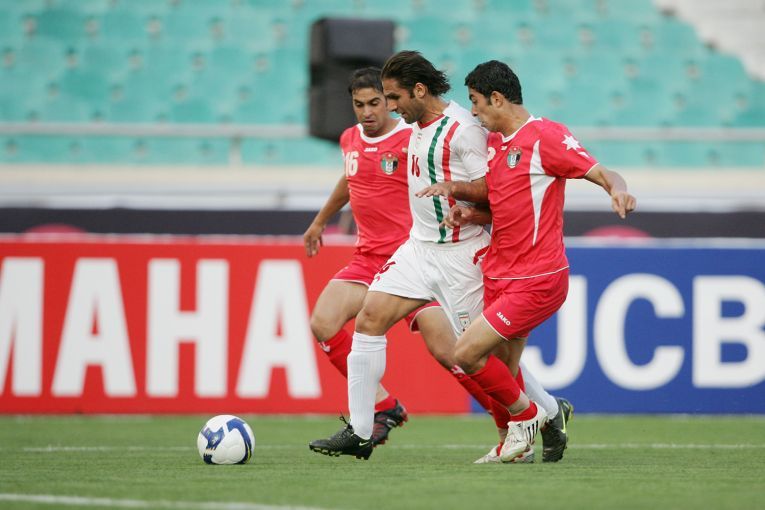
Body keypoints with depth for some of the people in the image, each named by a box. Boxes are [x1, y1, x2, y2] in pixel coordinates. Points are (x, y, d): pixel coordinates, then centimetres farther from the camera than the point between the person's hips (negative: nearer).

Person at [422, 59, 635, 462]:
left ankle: (526, 415, 4)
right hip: (499, 276, 8)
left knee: (467, 353, -15)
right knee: (504, 374, 7)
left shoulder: (545, 135, -11)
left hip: (536, 280, -8)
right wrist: (467, 213, 1)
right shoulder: (493, 142, 14)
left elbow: (603, 174, -14)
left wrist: (618, 190, -37)